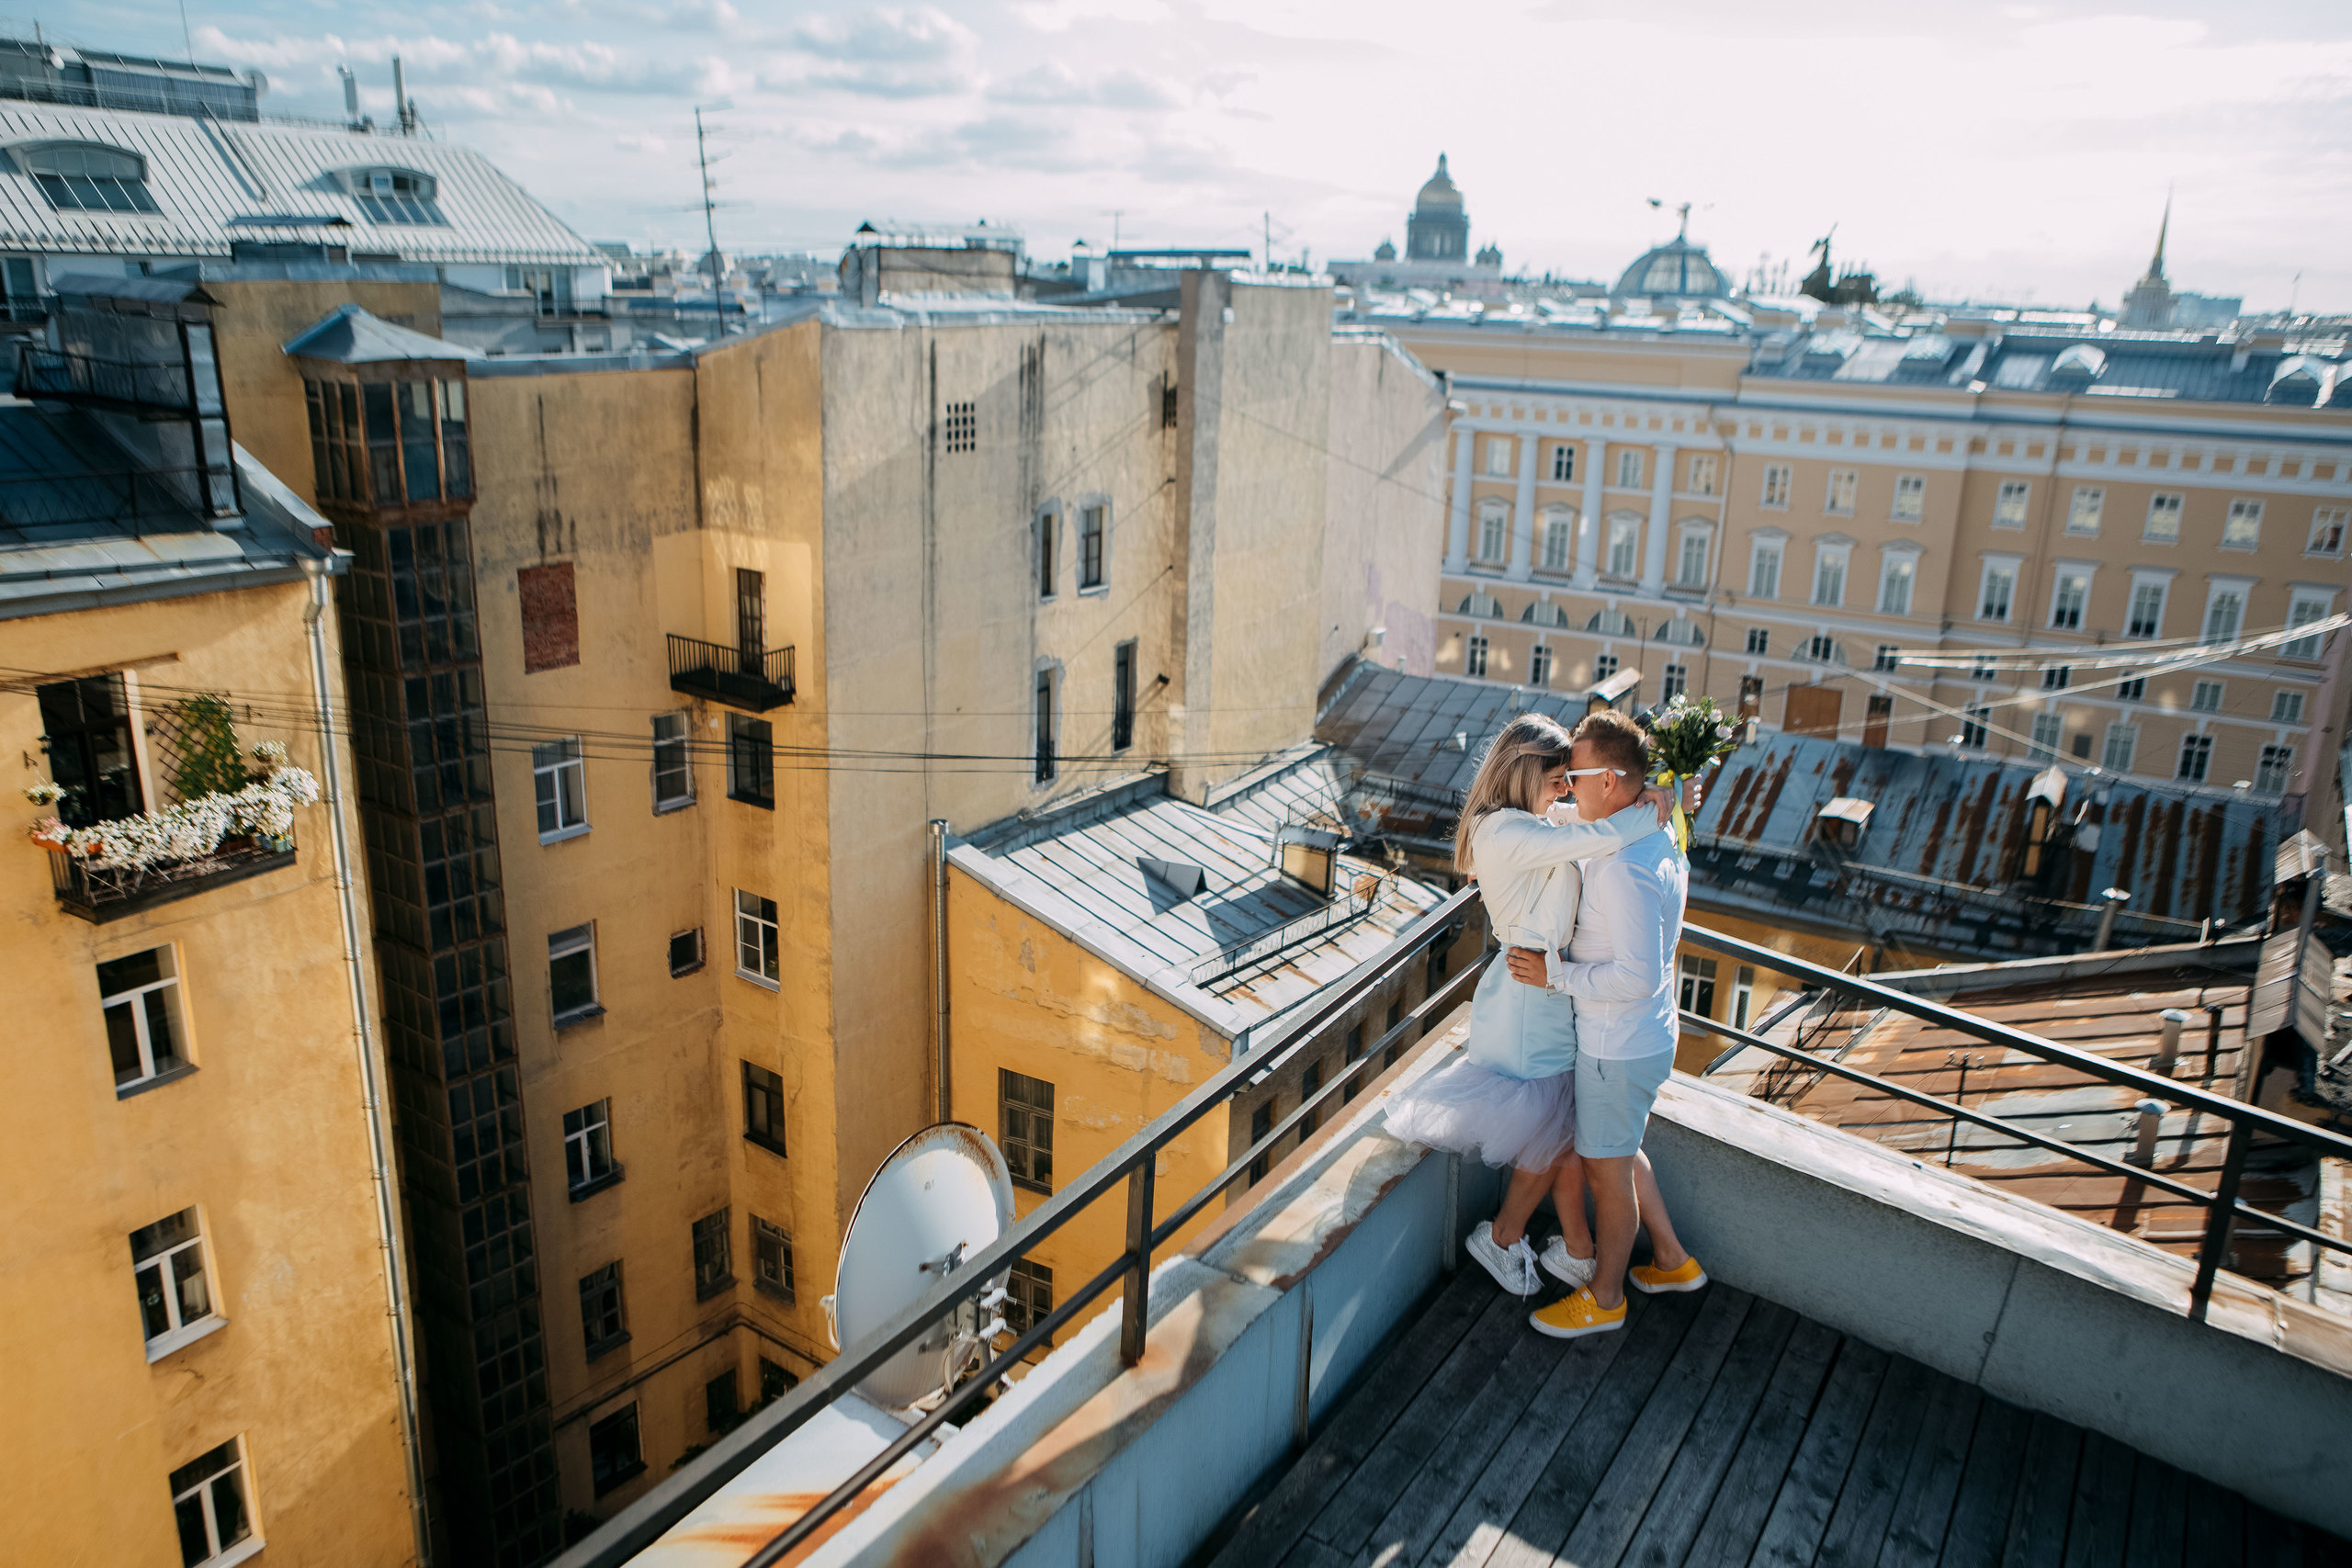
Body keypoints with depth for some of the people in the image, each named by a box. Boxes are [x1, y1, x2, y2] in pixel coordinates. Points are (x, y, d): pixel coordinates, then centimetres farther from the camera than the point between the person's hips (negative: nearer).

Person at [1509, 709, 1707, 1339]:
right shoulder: (1658, 839, 2)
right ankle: (1671, 1259, 43)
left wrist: (1555, 974, -23)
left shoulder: (1624, 866, -31)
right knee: (1618, 1149, 28)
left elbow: (1638, 976, -33)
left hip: (1618, 1048, -10)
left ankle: (1604, 1298, 30)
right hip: (1643, 1035, 10)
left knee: (1607, 1170, 10)